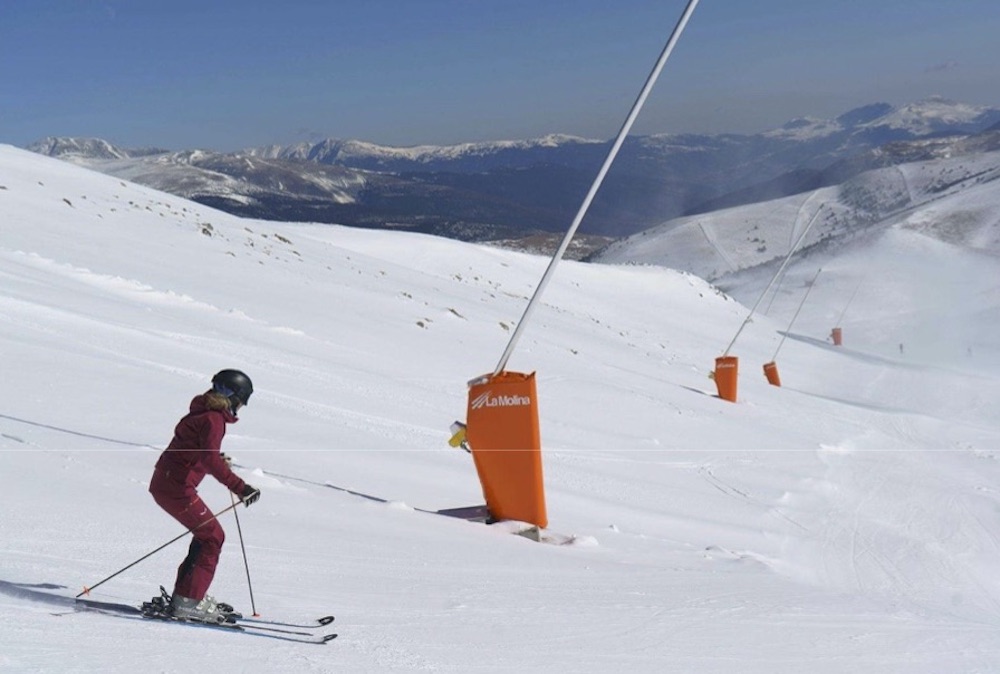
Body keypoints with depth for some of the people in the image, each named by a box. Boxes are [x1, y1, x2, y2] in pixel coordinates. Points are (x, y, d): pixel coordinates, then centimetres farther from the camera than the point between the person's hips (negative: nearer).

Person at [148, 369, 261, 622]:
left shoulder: (203, 412, 15)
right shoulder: (213, 418, -15)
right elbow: (211, 459, -29)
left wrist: (219, 460, 43)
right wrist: (239, 487, -34)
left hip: (164, 482, 10)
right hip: (176, 487, -10)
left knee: (206, 533, 17)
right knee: (213, 536, -4)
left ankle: (186, 593, 22)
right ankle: (188, 601, -4)